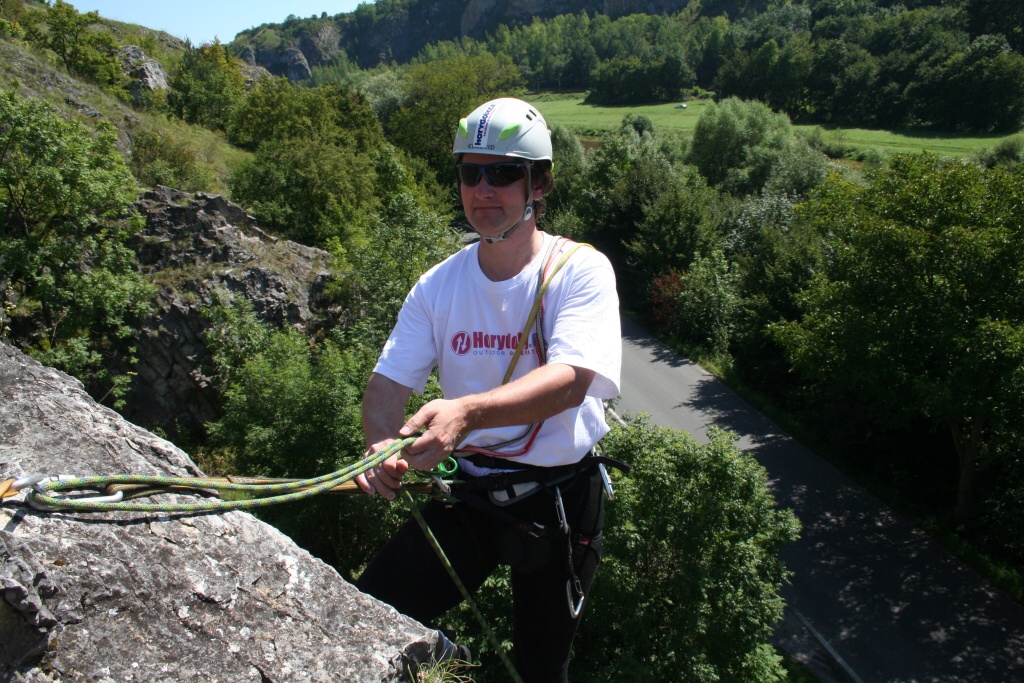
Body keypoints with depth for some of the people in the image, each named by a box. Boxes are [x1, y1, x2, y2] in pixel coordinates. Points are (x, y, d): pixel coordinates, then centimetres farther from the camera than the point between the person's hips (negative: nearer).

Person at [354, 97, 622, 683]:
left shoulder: (580, 270, -13)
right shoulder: (439, 285, 0)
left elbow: (570, 380, -27)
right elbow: (390, 381, -5)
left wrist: (466, 411, -43)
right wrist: (382, 445, -27)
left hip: (558, 498, -2)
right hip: (468, 490, 3)